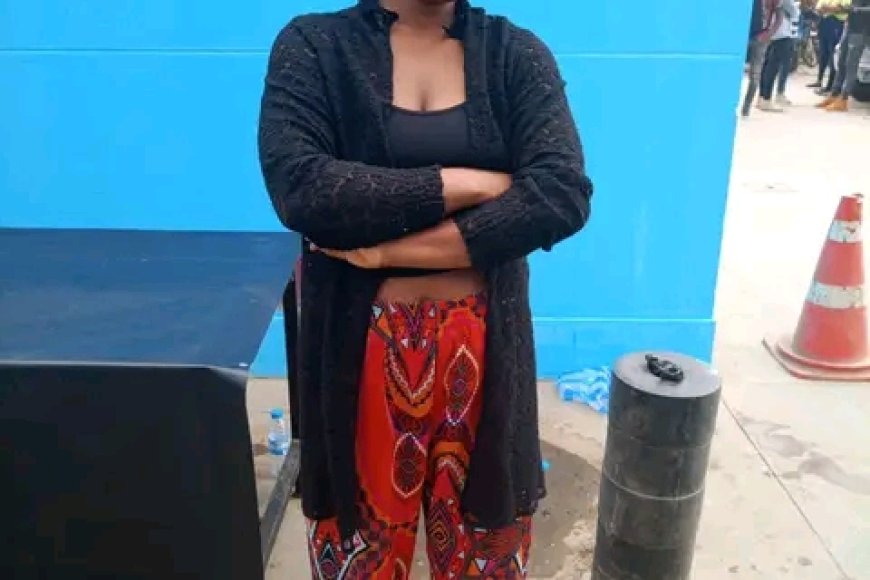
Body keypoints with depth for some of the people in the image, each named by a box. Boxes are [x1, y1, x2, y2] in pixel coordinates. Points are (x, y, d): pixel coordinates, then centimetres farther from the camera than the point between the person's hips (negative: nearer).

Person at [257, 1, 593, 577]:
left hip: (485, 344, 2)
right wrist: (469, 184, -16)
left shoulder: (517, 53, 1)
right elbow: (300, 187, -18)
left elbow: (563, 193, -13)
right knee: (363, 532, 16)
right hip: (361, 344, -1)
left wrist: (392, 251, -17)